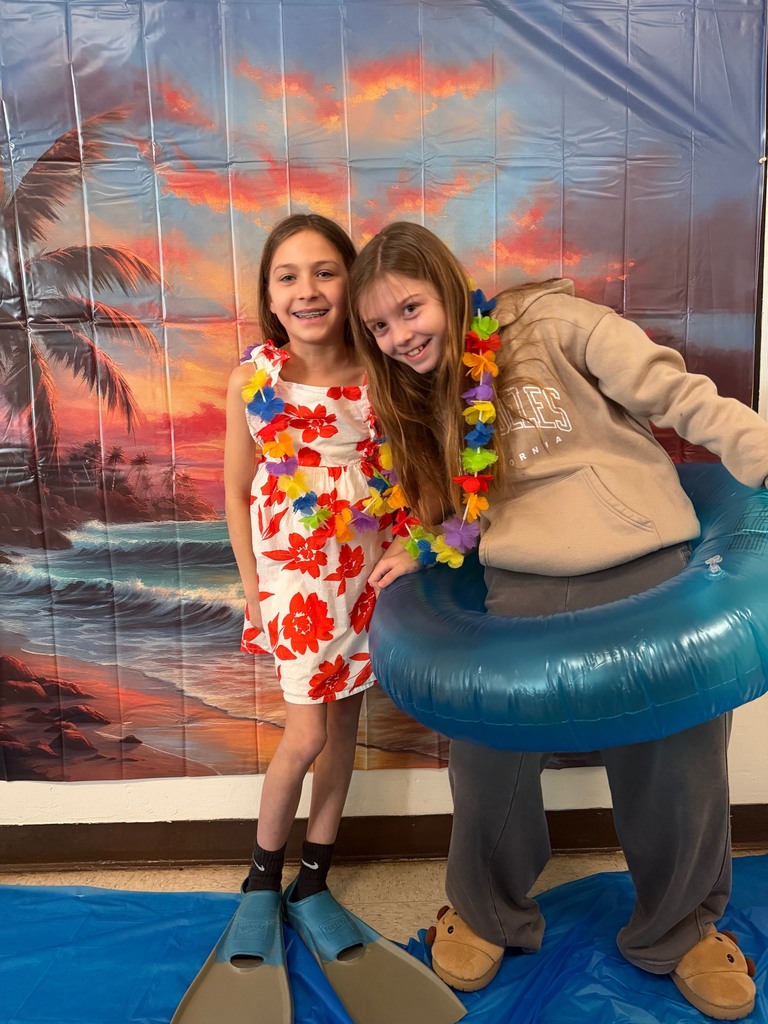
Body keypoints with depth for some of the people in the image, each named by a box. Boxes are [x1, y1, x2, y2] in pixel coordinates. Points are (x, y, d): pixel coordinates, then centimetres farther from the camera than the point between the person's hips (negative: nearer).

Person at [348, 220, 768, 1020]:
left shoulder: (549, 323, -3)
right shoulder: (422, 401, 14)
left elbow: (677, 396, -6)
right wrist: (421, 554, -2)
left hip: (650, 565, -3)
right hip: (525, 588, 3)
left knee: (678, 759, 6)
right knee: (486, 753, 1)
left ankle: (679, 927, 35)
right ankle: (488, 911, 31)